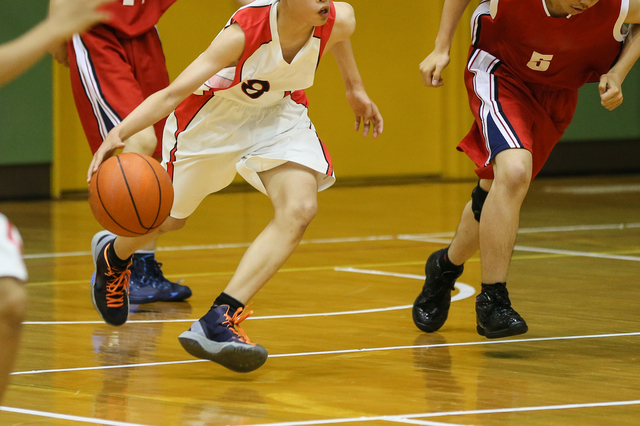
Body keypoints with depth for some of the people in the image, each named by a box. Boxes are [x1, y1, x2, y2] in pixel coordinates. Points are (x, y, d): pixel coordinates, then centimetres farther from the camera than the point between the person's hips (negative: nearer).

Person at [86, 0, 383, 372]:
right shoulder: (244, 32, -39)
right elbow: (174, 93, -42)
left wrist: (355, 87, 16)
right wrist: (118, 133, -56)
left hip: (278, 112, 3)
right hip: (215, 115, -3)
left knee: (299, 210, -25)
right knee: (171, 219, 18)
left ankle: (219, 321, -25)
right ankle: (112, 255, 55)